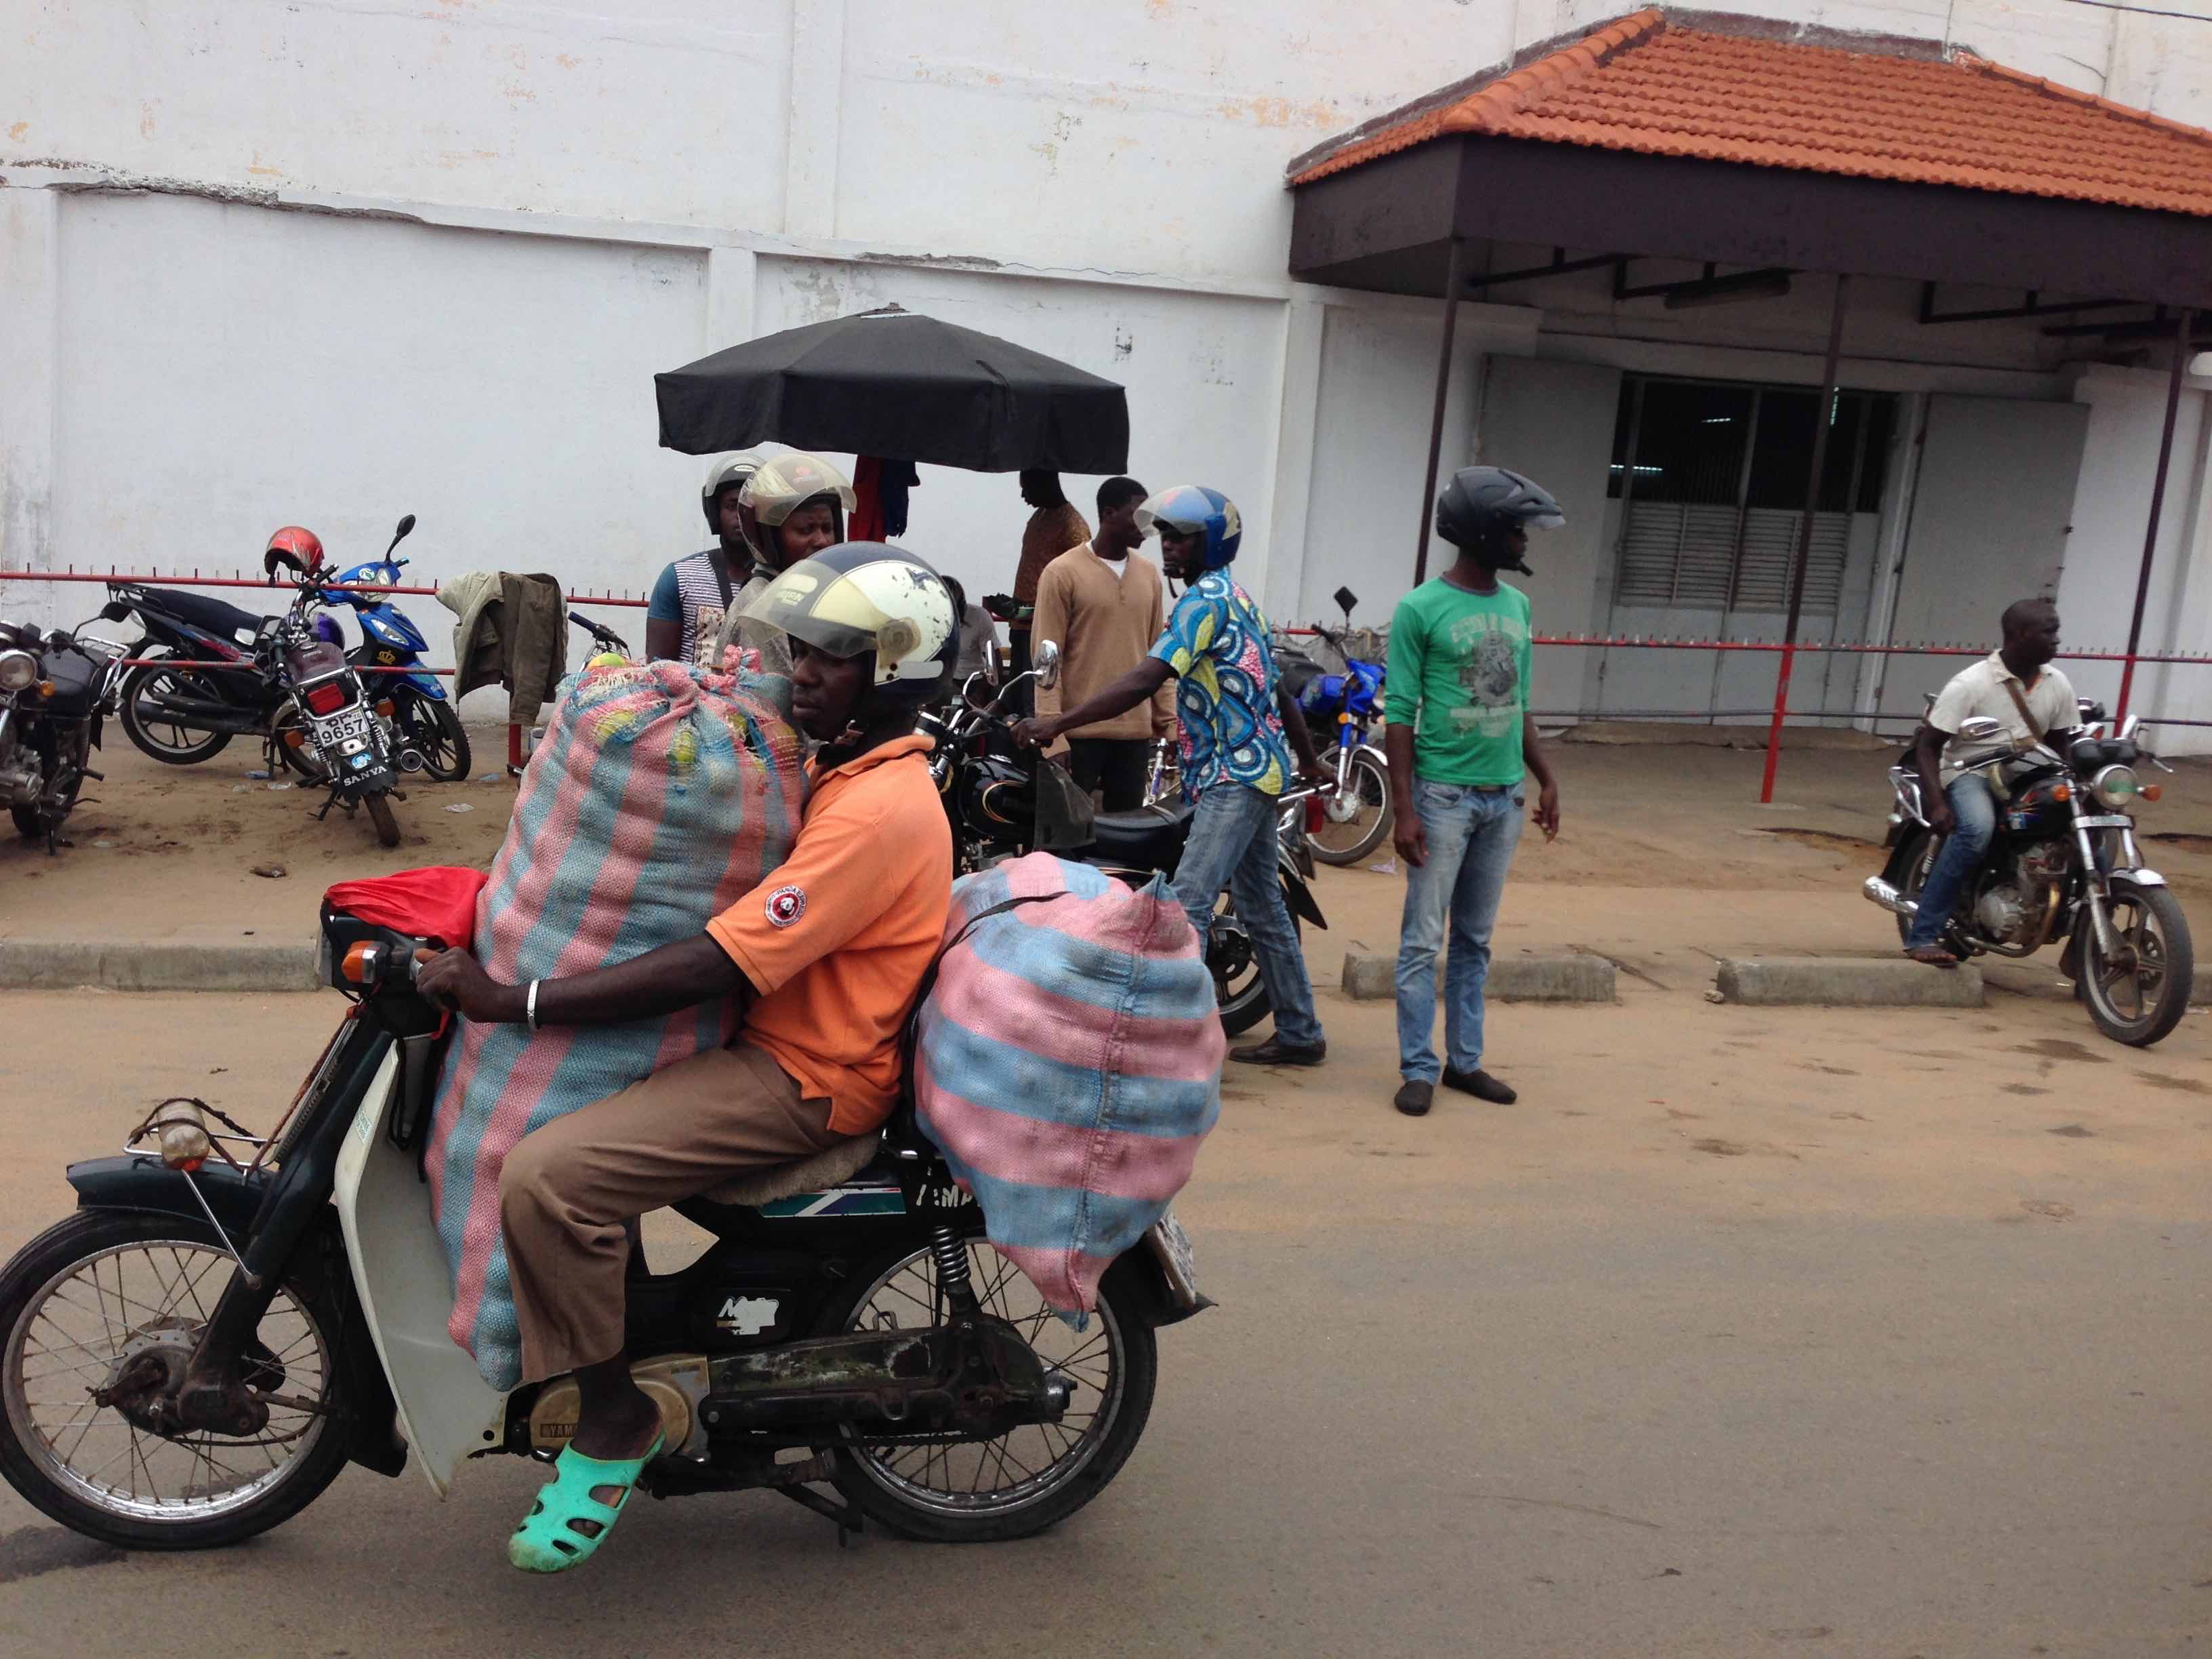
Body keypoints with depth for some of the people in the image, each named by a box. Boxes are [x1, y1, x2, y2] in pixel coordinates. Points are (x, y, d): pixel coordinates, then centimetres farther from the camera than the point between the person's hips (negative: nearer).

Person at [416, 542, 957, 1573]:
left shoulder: (881, 809, -22)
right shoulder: (844, 769, 12)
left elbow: (710, 968, -28)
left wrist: (514, 1001, -26)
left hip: (805, 1077, -11)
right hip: (764, 1031, 11)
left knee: (546, 1178, -25)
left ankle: (612, 1424, -4)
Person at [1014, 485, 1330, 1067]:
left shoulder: (1204, 600, -13)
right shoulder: (1238, 598, 18)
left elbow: (1143, 681, -25)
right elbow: (1278, 689, 25)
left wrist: (1057, 723, -29)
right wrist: (1309, 760, 36)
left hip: (1233, 774, -11)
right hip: (1253, 770, 11)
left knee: (1189, 904, -17)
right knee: (1261, 906, 16)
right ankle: (1299, 1033, 25)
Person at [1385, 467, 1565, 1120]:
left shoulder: (1517, 605, 9)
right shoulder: (1421, 608, -9)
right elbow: (1399, 715, -10)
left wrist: (1546, 779, 14)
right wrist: (1403, 808, -14)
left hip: (1504, 798, 6)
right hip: (1443, 796, -6)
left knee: (1476, 940, 12)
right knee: (1423, 940, 0)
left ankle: (1466, 1061, 19)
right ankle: (1419, 1068, 6)